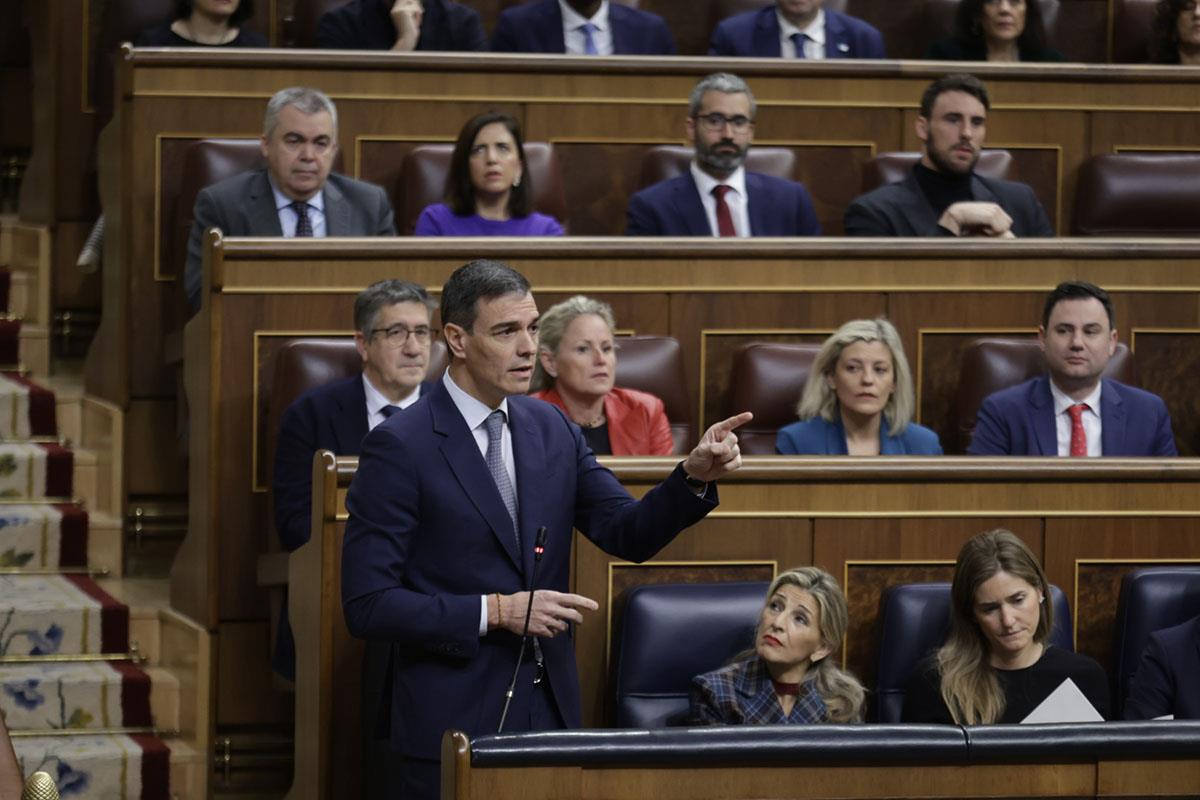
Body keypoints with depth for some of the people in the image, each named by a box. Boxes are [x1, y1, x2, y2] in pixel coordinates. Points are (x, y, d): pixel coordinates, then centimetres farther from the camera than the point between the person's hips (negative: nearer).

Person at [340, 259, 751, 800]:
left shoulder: (552, 429, 8)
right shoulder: (400, 448, -11)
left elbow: (629, 534, 3)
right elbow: (367, 604, -14)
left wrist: (696, 475, -15)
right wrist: (496, 612, -18)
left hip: (551, 713, 5)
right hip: (454, 725, -5)